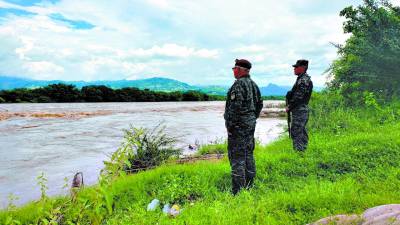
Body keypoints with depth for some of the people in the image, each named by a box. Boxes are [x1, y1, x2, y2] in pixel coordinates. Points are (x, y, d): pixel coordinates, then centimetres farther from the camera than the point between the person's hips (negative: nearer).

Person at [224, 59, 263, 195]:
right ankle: (249, 186, 24)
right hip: (251, 124, 9)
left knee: (237, 156, -5)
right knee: (248, 154, 15)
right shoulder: (254, 85, 13)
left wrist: (230, 124, -17)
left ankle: (238, 191, -3)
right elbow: (259, 104, 18)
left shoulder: (239, 84, -15)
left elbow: (235, 106, -23)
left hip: (239, 124, -9)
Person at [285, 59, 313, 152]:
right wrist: (290, 106, 11)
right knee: (302, 133, 14)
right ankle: (302, 151, 22)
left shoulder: (303, 80, -16)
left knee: (296, 134, -8)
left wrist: (289, 107, -12)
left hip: (299, 110, -10)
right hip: (301, 110, 10)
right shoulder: (301, 79, 16)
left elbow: (298, 97, -21)